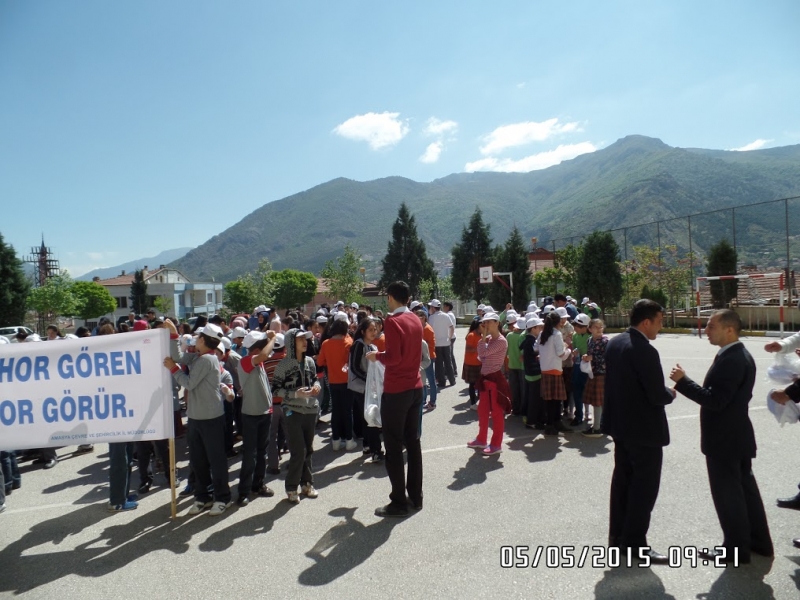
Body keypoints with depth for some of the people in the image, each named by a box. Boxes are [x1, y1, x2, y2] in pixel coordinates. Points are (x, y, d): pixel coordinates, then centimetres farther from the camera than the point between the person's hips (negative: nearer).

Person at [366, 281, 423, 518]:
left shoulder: (393, 321, -15)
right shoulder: (416, 320, 8)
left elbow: (394, 357, -22)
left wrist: (377, 355, -5)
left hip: (396, 390, -8)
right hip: (415, 387, 8)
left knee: (394, 446, 1)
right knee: (413, 442, 14)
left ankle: (399, 503, 8)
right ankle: (416, 497, 23)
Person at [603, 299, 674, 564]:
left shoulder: (614, 343, 3)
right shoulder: (645, 351, -24)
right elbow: (657, 396, -23)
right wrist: (671, 393, -1)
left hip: (621, 425, 9)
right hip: (644, 429, -9)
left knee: (623, 479, 18)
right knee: (645, 485, 4)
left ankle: (618, 534, 29)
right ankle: (635, 542, 14)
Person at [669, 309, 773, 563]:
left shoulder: (729, 359, -24)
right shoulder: (742, 355, 9)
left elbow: (715, 400, -27)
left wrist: (683, 381, -22)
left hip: (724, 439, -10)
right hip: (738, 435, 10)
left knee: (727, 493, 3)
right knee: (745, 487, 20)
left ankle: (736, 548, 16)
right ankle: (759, 540, 33)